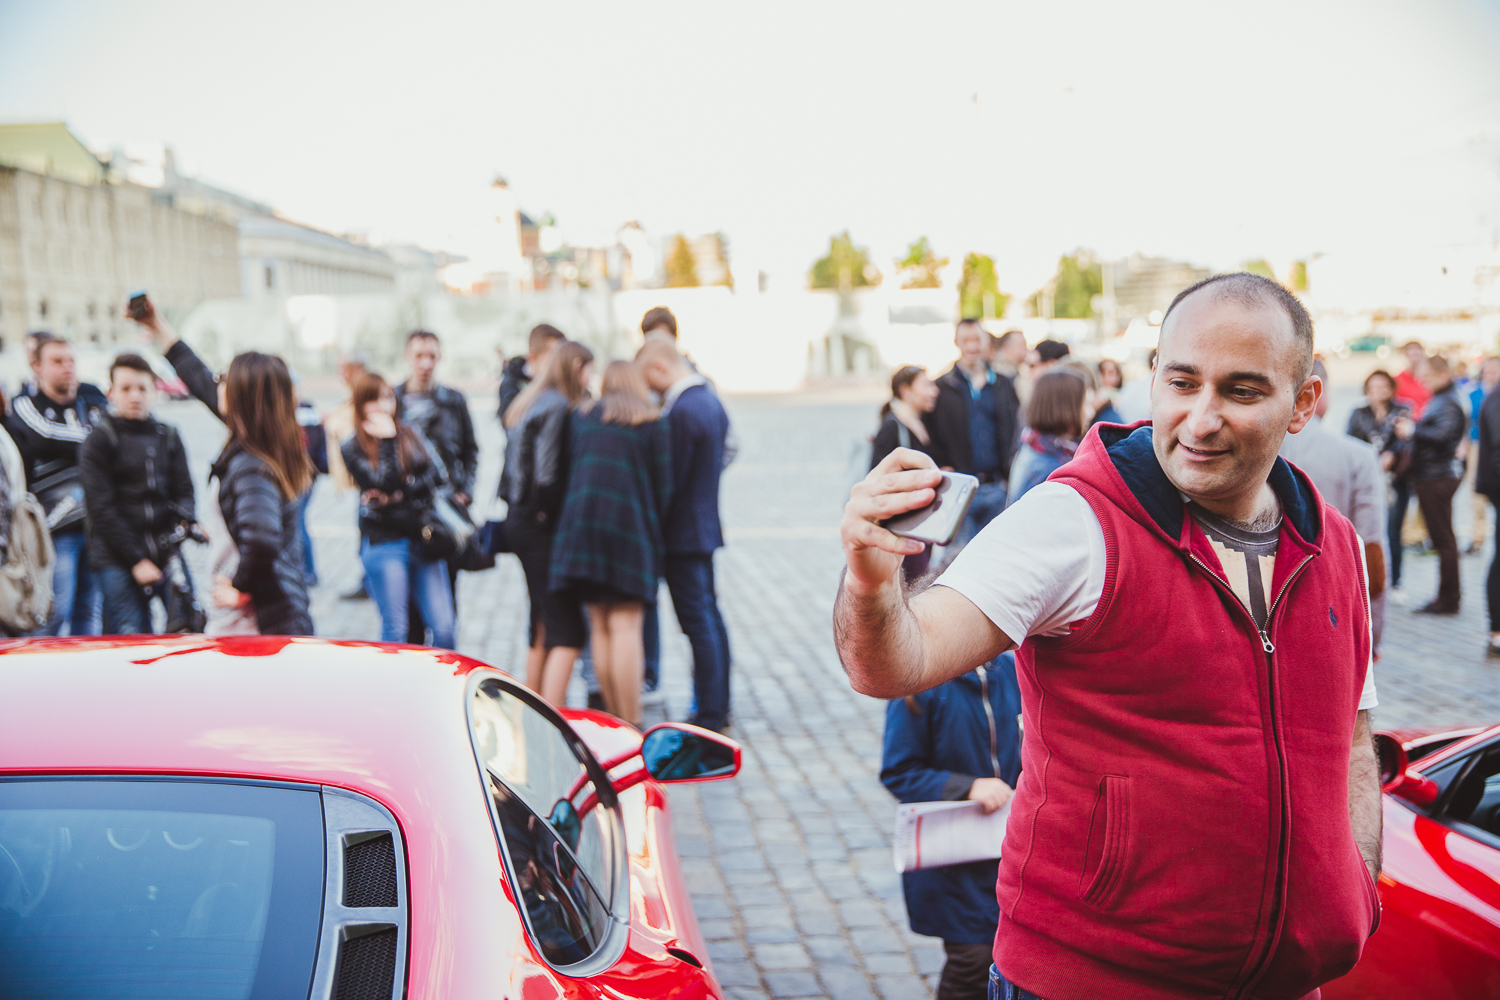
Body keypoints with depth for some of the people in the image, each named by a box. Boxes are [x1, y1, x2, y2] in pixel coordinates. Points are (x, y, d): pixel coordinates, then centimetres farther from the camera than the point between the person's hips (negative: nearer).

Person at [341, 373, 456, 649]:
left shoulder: (411, 434, 12)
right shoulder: (352, 448, 0)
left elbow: (439, 476, 2)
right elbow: (385, 481, -14)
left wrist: (398, 495, -8)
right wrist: (387, 439, -13)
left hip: (423, 540, 3)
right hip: (384, 543, -3)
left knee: (444, 628, -1)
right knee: (394, 630, 0)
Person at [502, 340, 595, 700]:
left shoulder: (527, 404, 16)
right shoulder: (558, 407, -14)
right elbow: (547, 477, -20)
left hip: (519, 520, 10)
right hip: (543, 525, -10)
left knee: (542, 629, 18)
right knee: (567, 632, -10)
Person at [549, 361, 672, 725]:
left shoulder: (582, 416, 15)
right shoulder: (653, 423, 5)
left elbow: (568, 470, 14)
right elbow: (663, 484, 2)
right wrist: (655, 531, 12)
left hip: (581, 521, 4)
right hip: (630, 525, -3)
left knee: (600, 627, 8)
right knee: (626, 626, -5)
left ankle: (614, 718, 11)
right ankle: (630, 725, -5)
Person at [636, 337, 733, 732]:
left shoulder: (680, 412, -21)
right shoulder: (711, 400, 9)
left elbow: (670, 480, -19)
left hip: (682, 532, -10)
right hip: (707, 525, 10)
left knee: (698, 622, -4)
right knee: (710, 616, 15)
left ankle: (709, 716, 1)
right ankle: (718, 708, 25)